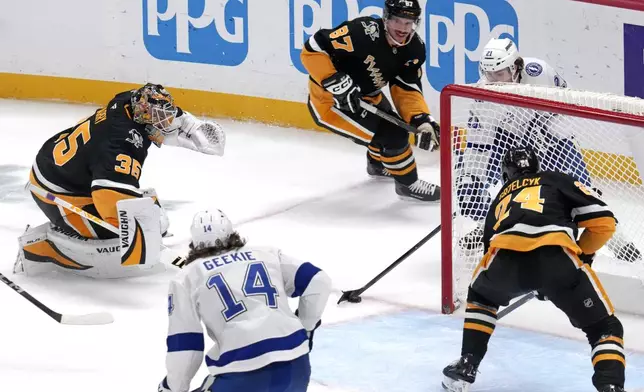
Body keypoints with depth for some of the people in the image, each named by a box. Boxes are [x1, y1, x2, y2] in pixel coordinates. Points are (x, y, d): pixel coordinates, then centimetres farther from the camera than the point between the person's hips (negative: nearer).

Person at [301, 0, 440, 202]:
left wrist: (422, 120, -25)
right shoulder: (363, 32, -33)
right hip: (330, 99, -8)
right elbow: (313, 49, -30)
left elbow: (408, 90, -8)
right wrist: (336, 82, -35)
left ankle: (378, 163, 59)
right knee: (390, 133, -16)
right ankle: (408, 183, 5)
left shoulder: (414, 48, -10)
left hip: (364, 94, 8)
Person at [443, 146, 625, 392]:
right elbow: (603, 221, 18)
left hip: (505, 254, 3)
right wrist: (583, 254, 36)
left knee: (480, 297, 39)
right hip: (556, 255, -2)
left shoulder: (501, 198, 39)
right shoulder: (558, 181, 30)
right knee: (604, 328, 12)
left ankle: (466, 367, 32)